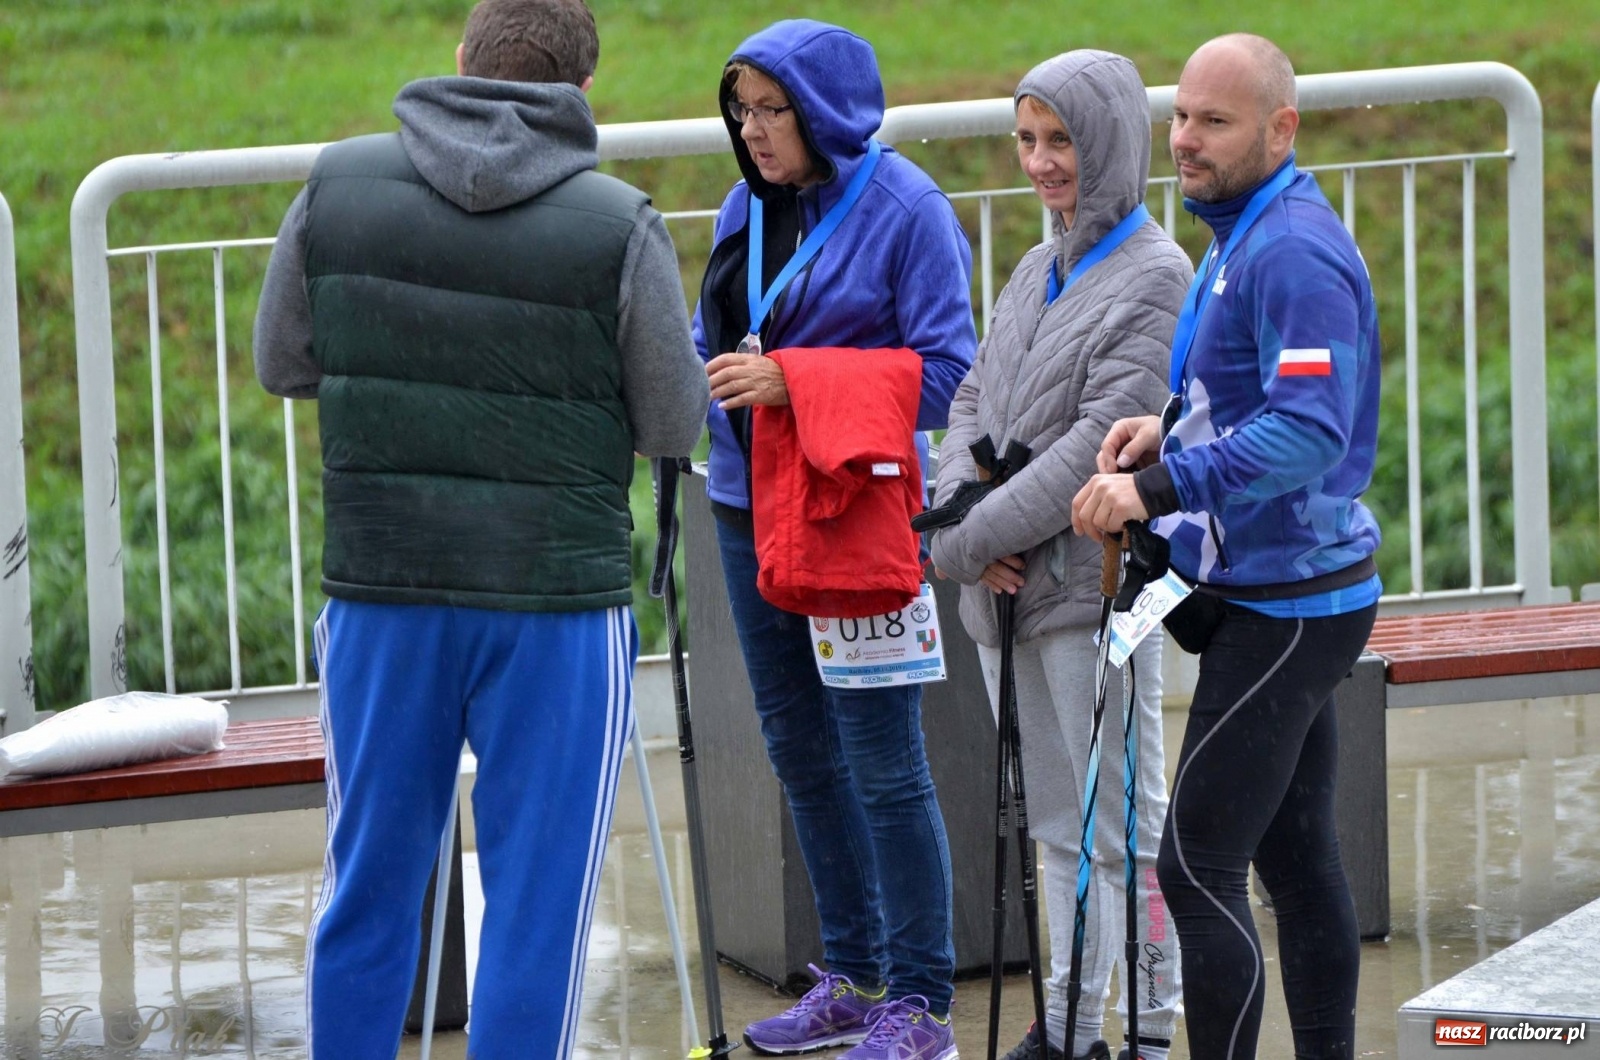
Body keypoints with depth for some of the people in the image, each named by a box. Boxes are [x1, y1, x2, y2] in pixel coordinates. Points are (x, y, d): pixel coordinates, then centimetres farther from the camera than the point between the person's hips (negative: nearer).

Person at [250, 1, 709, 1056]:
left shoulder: (337, 187, -1)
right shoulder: (618, 227, -10)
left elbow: (282, 365, 10)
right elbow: (673, 425, -1)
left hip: (378, 587, 3)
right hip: (557, 596, -3)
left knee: (368, 885, 14)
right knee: (539, 898, 4)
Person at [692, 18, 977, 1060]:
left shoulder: (906, 210, -11)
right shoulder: (749, 205, 8)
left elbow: (946, 373, -14)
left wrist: (792, 379, -21)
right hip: (752, 507, 7)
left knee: (882, 761, -6)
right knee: (800, 750, 13)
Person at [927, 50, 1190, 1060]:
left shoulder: (1155, 277, -10)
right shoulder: (1036, 272, 14)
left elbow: (1101, 443, -17)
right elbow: (971, 401, 13)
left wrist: (969, 543, -15)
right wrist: (961, 516, -8)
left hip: (1098, 590, -7)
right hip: (1009, 596, 7)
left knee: (1125, 825, -2)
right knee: (1060, 826, 15)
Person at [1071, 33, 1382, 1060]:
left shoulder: (1294, 251, -19)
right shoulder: (1244, 235, 14)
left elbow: (1311, 432, -29)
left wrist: (1159, 487, -32)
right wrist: (1173, 430, 7)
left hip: (1284, 606, -11)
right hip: (1288, 594, 11)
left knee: (1198, 865, -11)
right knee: (1297, 857, 14)